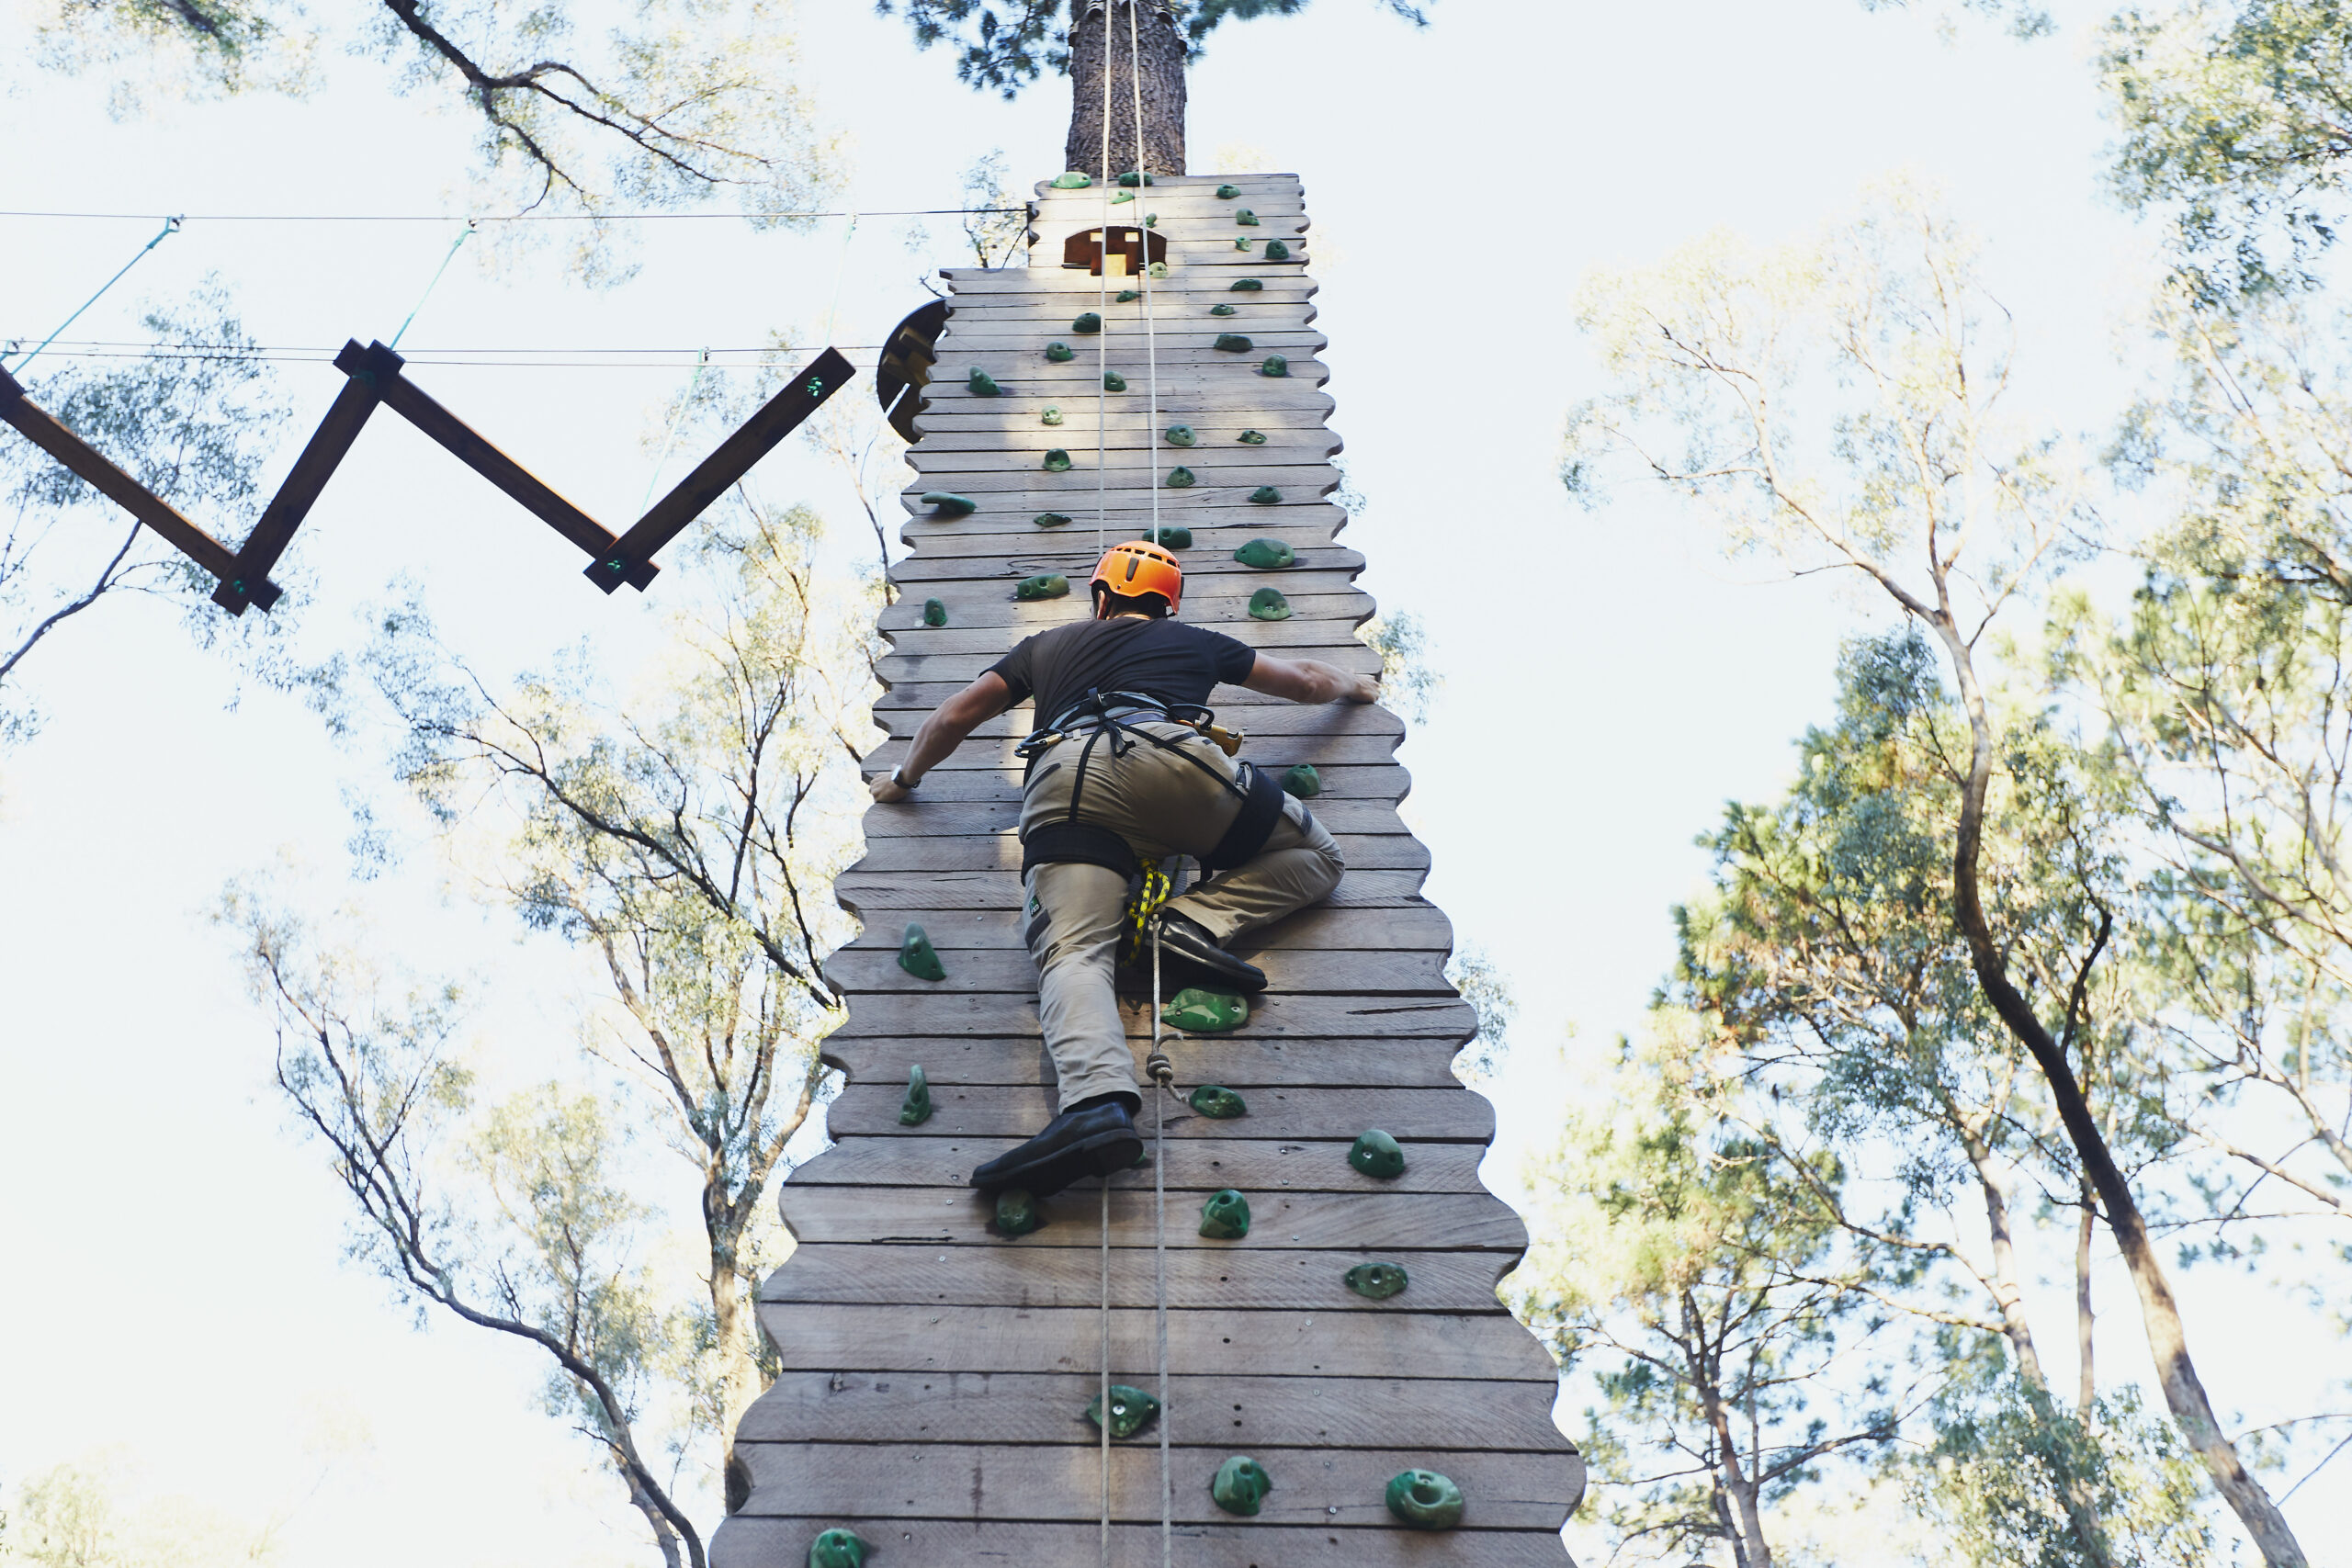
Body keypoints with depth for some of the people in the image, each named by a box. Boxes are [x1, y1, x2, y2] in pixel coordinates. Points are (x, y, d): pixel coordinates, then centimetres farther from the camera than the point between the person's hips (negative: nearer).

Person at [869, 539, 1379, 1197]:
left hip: (1065, 780, 1)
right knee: (1316, 857, 16)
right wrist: (1352, 684, 68)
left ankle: (1095, 1101, -43)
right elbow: (1307, 680, 46)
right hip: (1173, 755, -1)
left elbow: (955, 715, 35)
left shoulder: (1048, 645, 37)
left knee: (1074, 950, -15)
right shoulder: (1194, 641, 36)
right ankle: (1197, 921, -8)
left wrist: (905, 778, 52)